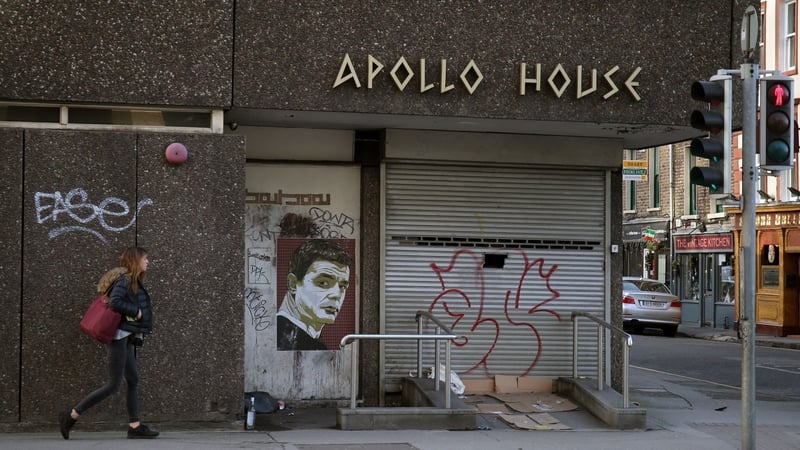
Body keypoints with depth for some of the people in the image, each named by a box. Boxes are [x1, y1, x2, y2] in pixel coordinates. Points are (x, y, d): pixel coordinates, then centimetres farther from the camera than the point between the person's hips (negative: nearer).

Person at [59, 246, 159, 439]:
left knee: (133, 380, 8)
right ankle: (71, 415, -4)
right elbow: (114, 301, -26)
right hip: (119, 335, -10)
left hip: (127, 337, 10)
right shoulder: (125, 279, -12)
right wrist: (136, 311, -14)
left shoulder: (134, 281, 16)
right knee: (113, 385, -7)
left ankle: (135, 426, 10)